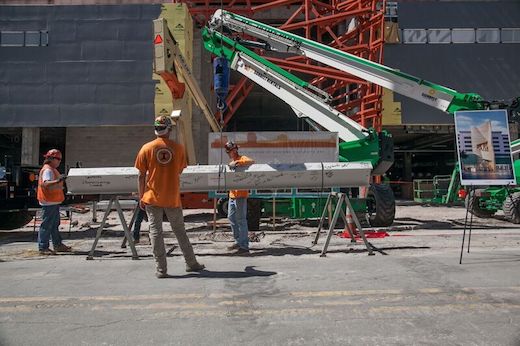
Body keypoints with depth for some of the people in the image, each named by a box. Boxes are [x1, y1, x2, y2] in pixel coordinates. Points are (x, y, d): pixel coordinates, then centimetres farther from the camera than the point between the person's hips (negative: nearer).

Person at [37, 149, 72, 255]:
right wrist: (58, 181, -43)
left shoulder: (53, 169, 16)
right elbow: (46, 184, -32)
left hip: (54, 202, 11)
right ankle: (43, 247, 2)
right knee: (46, 225, -4)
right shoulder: (47, 170, -15)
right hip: (49, 202, -11)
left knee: (55, 224, 16)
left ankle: (58, 245, 25)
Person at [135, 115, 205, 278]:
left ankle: (161, 269, 8)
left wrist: (141, 197, 5)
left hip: (152, 198, -1)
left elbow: (142, 175, -3)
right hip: (173, 198, 1)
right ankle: (191, 263, 23)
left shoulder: (147, 148, -4)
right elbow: (179, 171, 5)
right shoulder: (178, 148, -3)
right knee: (180, 231, 14)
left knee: (155, 232, 6)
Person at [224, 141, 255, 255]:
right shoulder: (232, 161, 19)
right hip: (232, 194, 10)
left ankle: (244, 247, -6)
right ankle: (239, 241, 30)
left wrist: (237, 163, -33)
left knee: (241, 220, -9)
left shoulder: (242, 158, -8)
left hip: (240, 194, -10)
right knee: (231, 218, 17)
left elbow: (252, 162, -28)